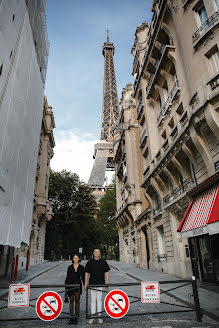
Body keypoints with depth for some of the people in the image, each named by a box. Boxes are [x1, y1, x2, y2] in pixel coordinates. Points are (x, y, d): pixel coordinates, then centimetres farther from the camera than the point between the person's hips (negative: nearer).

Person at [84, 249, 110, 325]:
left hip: (101, 284, 0)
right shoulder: (90, 262, 0)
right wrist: (85, 284, 1)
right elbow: (86, 273, 4)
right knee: (93, 300, 5)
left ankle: (99, 316, 18)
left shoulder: (103, 262, 1)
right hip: (92, 283, 0)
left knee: (99, 299, 7)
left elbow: (106, 273, 4)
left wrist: (107, 283, 0)